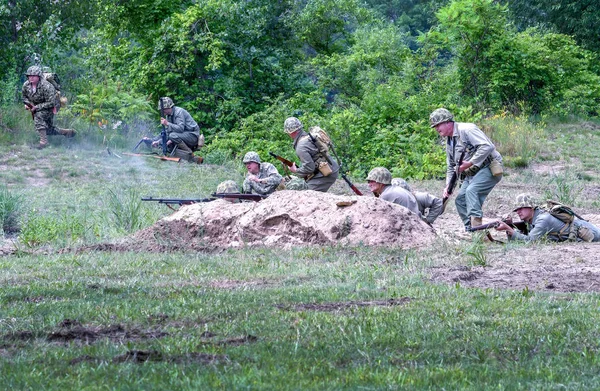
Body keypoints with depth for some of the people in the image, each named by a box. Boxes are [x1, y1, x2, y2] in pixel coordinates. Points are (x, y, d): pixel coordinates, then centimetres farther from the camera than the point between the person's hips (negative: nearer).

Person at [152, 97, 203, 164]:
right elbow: (168, 134, 13)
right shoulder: (168, 116, 11)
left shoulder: (179, 111, -16)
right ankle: (195, 159, -7)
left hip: (192, 135, -9)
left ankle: (190, 154, -17)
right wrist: (158, 142, -1)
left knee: (173, 136, -31)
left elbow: (180, 128, -27)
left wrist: (167, 124, -24)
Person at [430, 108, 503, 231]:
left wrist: (469, 163, -27)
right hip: (471, 174, 10)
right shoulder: (449, 142, 14)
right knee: (460, 200, 2)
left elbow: (487, 147, -28)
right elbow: (451, 167, 23)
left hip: (488, 169, -10)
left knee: (471, 190, -28)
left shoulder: (466, 130, -16)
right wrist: (448, 186, 7)